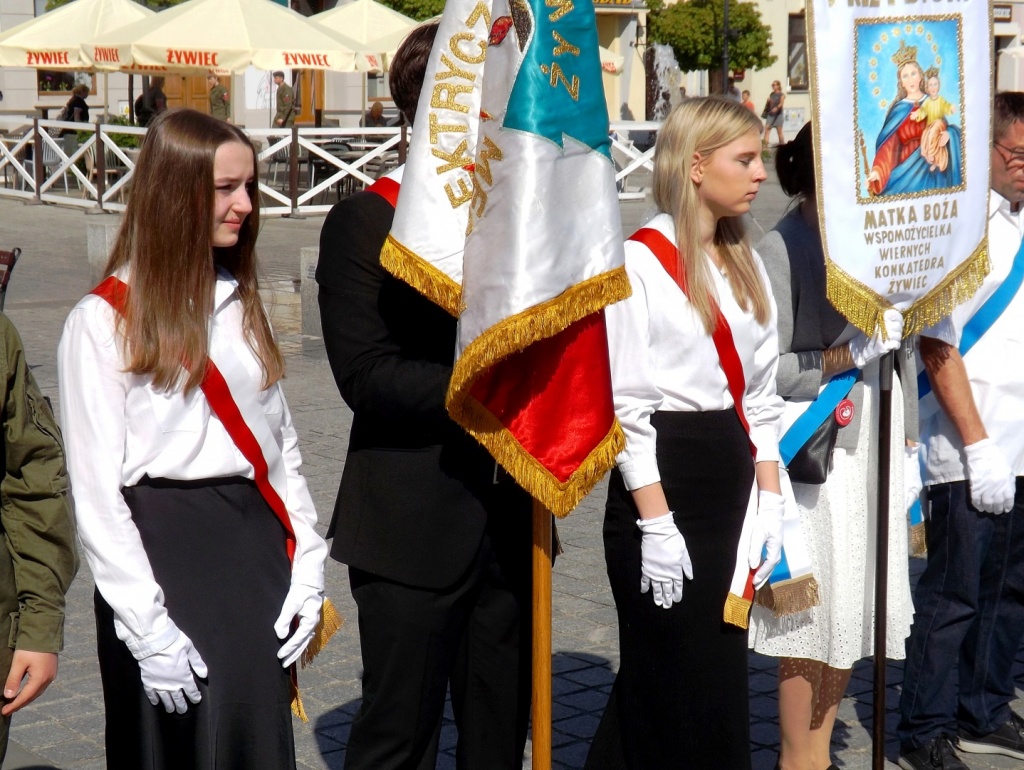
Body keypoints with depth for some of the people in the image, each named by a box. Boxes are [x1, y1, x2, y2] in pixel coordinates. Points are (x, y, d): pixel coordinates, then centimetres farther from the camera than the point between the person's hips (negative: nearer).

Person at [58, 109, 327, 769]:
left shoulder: (242, 305, 14)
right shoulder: (103, 321, -6)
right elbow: (97, 489, -9)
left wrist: (307, 567, 3)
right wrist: (146, 627, -14)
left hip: (256, 549, 5)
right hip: (164, 552, -5)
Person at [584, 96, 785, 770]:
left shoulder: (745, 267, 13)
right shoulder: (639, 264, -11)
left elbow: (761, 398, 14)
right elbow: (625, 406, -14)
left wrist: (769, 500, 5)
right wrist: (655, 524, -18)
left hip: (733, 485, 8)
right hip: (662, 481, -7)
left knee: (722, 681, 11)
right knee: (675, 688, -1)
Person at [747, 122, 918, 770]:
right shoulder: (781, 249, -11)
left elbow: (904, 346, 15)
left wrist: (909, 442, 16)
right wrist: (850, 356, -20)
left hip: (877, 444, 7)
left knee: (859, 604, 12)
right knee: (813, 610, 1)